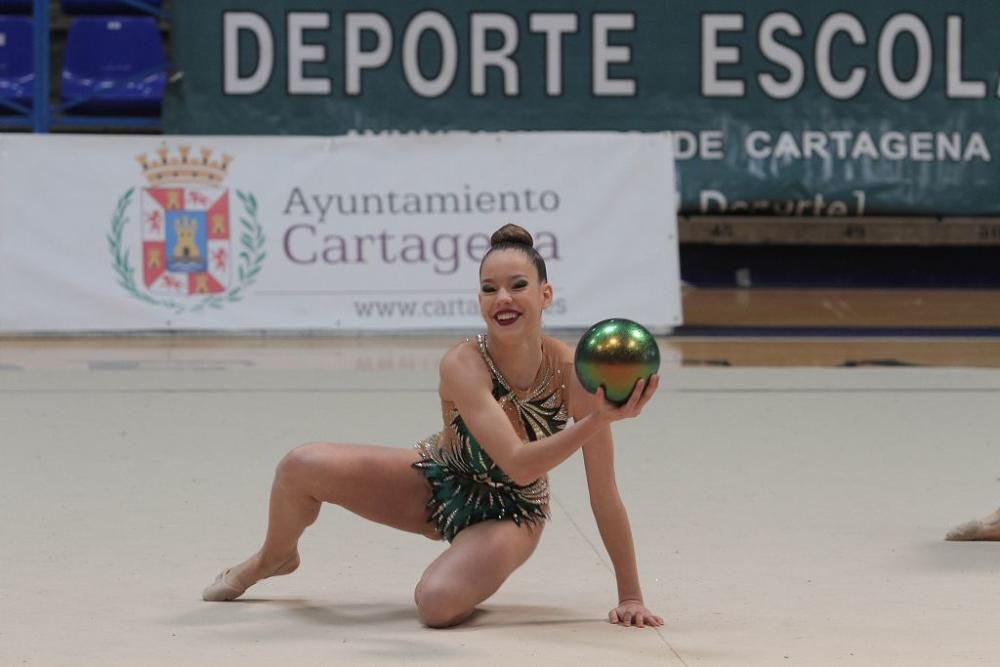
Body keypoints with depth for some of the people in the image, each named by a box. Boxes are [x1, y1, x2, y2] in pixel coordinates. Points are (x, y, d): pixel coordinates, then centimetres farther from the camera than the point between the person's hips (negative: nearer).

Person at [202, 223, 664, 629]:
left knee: (438, 605, -31)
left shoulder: (573, 372, -27)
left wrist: (631, 596, -18)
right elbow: (518, 464, -40)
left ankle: (478, 571, 8)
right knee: (301, 466, -19)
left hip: (509, 512, -1)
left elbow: (604, 494, -20)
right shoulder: (463, 364, -30)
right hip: (438, 483, 1)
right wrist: (597, 421, -55)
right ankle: (274, 558, 15)